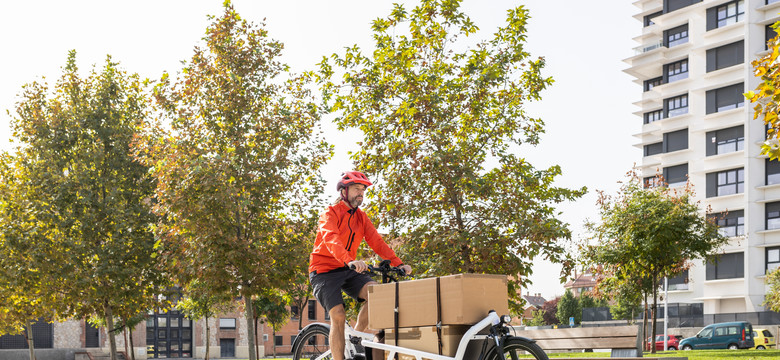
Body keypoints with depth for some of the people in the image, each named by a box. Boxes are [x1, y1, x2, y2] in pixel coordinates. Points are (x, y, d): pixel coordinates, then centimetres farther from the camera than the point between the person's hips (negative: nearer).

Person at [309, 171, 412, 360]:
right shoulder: (331, 213, -11)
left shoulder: (361, 218, 9)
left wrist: (399, 264, -14)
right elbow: (331, 239, -30)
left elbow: (377, 242, 0)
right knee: (338, 316, -18)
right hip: (324, 271, -5)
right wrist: (349, 260, -49)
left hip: (348, 271, 5)